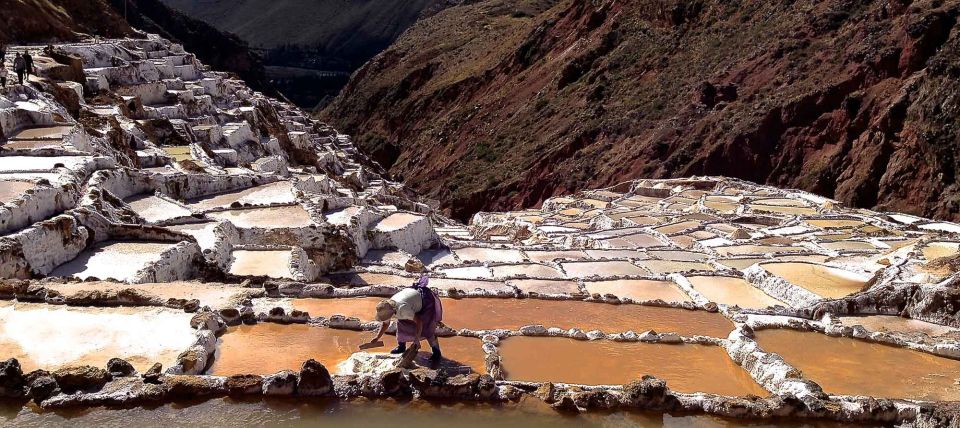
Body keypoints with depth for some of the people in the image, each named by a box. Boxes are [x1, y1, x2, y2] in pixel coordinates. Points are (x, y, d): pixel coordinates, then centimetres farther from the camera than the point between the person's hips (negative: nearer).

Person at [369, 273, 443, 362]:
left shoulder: (402, 309, -41)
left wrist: (416, 340, -31)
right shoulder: (387, 309, -15)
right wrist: (377, 338, -3)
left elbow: (419, 321, -36)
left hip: (426, 300, -8)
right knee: (401, 322, 7)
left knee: (427, 329, -15)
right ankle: (401, 346, 27)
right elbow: (385, 324, 4)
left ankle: (436, 352, -2)